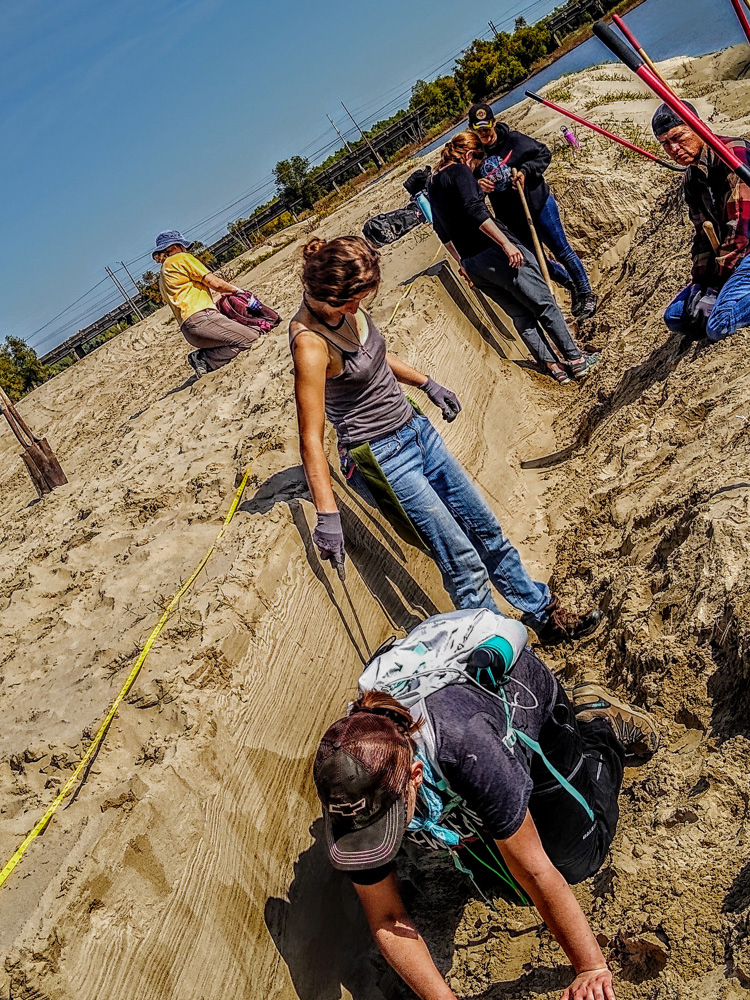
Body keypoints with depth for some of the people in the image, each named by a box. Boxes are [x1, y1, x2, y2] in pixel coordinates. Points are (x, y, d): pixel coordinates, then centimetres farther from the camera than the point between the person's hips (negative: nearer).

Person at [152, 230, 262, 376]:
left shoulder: (162, 276, 30)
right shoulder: (181, 258, 4)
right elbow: (214, 282, -1)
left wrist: (221, 294, 34)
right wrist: (237, 289, 17)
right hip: (200, 318, -9)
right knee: (250, 337, -13)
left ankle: (200, 357, -2)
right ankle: (205, 360, -17)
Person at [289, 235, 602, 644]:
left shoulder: (345, 308, -3)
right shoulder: (310, 342, -26)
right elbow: (311, 439, -25)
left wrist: (427, 383, 22)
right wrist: (327, 515, -25)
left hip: (415, 427, 8)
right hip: (382, 457, -8)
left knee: (485, 527, 18)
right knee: (463, 561, -2)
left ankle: (543, 614, 36)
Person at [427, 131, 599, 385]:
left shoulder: (432, 182, 17)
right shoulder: (460, 171, -9)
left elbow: (442, 231, 24)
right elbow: (473, 210, -25)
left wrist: (462, 261, 31)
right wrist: (506, 243, -26)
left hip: (472, 263, 8)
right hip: (494, 251, -8)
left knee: (521, 315, 15)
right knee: (545, 305, 4)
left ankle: (553, 366, 15)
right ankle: (576, 359, 10)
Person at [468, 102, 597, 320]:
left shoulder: (513, 140, -10)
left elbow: (544, 154, -3)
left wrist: (525, 170, -19)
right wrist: (478, 185, -27)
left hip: (539, 204, -4)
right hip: (513, 218, 4)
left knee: (562, 251, 4)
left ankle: (586, 294, 23)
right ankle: (572, 285, 39)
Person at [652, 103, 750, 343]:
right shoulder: (691, 181, 13)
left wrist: (717, 283, -18)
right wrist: (699, 284, 1)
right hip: (726, 264, 9)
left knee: (718, 326, -27)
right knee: (674, 317, 3)